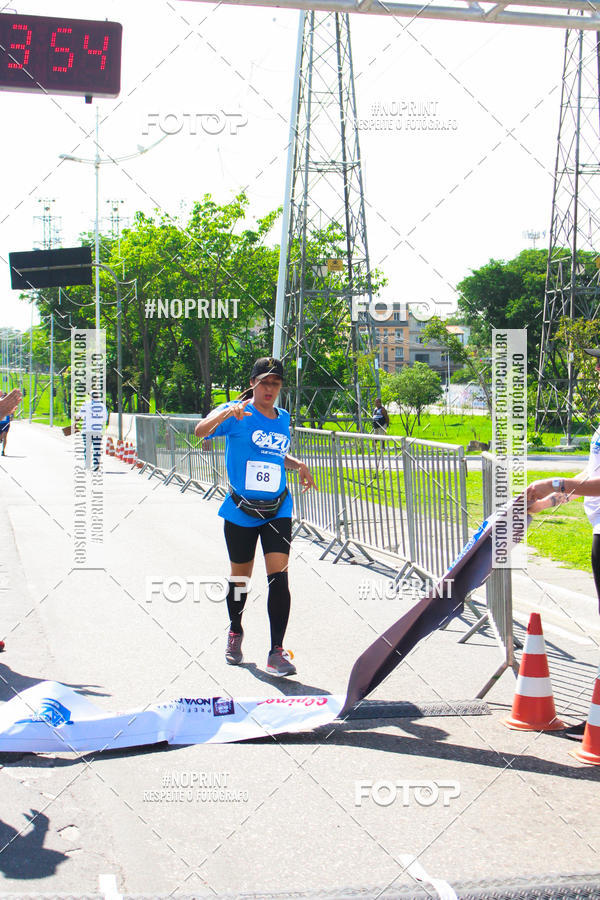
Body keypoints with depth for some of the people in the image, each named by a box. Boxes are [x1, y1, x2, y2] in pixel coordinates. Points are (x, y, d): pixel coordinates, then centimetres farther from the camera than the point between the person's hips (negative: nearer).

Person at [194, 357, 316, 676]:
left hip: (277, 510, 2)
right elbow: (200, 431, -24)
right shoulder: (236, 414, -6)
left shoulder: (283, 418, 9)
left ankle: (276, 652, -9)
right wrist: (226, 413, -42)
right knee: (240, 576, 12)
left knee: (279, 575, -12)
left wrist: (298, 465, 6)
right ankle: (235, 631, 41)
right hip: (240, 511, -2)